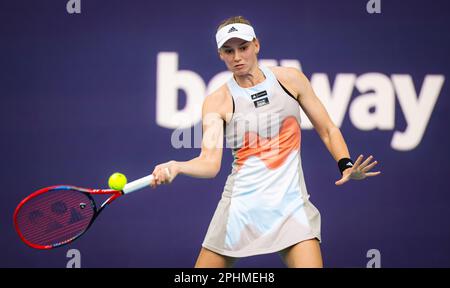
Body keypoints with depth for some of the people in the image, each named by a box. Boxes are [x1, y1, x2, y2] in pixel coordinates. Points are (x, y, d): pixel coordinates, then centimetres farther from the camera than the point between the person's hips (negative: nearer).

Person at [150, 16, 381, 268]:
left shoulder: (290, 79, 3)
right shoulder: (217, 102, -1)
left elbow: (328, 130, 10)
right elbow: (210, 163, -12)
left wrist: (346, 166, -7)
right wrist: (175, 167, -32)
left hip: (291, 204, 0)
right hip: (241, 205, 0)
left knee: (309, 263, -21)